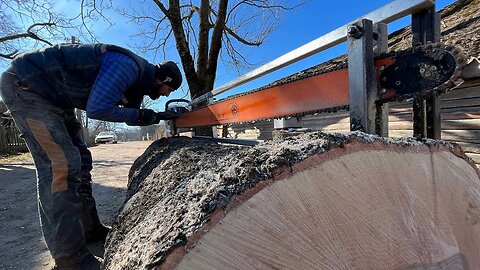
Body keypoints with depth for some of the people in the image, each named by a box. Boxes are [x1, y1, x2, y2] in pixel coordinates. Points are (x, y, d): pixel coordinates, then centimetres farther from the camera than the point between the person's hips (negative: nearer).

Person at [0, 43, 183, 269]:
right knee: (62, 163, -19)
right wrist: (140, 115, -16)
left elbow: (130, 108, 16)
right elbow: (98, 108, -27)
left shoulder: (137, 77, 6)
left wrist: (158, 116, 5)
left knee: (80, 160, 6)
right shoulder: (128, 65, -23)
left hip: (53, 97, 10)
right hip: (25, 84, -10)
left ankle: (90, 229, 16)